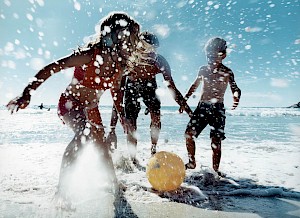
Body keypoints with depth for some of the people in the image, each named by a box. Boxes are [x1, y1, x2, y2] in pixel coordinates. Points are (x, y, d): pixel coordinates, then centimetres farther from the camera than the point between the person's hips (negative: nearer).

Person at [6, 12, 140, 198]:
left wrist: (122, 116, 6)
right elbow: (51, 69, -25)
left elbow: (116, 89, 8)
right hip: (70, 104, -6)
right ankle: (61, 190, -24)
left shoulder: (120, 65, -8)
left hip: (91, 109, 6)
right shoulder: (90, 55, -27)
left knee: (102, 146, 12)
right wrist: (27, 94, -29)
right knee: (85, 132, -35)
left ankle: (115, 185, 34)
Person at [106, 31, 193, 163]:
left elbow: (172, 88, -22)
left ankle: (153, 150, 7)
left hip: (149, 85, 2)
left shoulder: (160, 62, -31)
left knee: (156, 116, -13)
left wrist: (188, 110, -25)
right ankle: (133, 160, 4)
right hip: (132, 86, -2)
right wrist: (112, 128, -38)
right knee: (131, 123, -10)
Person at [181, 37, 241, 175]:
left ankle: (215, 169, 11)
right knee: (189, 133, -5)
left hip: (217, 108, -3)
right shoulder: (203, 69, 11)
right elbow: (194, 86, 20)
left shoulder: (227, 72, 1)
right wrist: (184, 100, 18)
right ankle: (191, 163, 14)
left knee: (216, 141, -4)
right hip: (202, 107, 4)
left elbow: (235, 89, -1)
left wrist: (236, 97, -25)